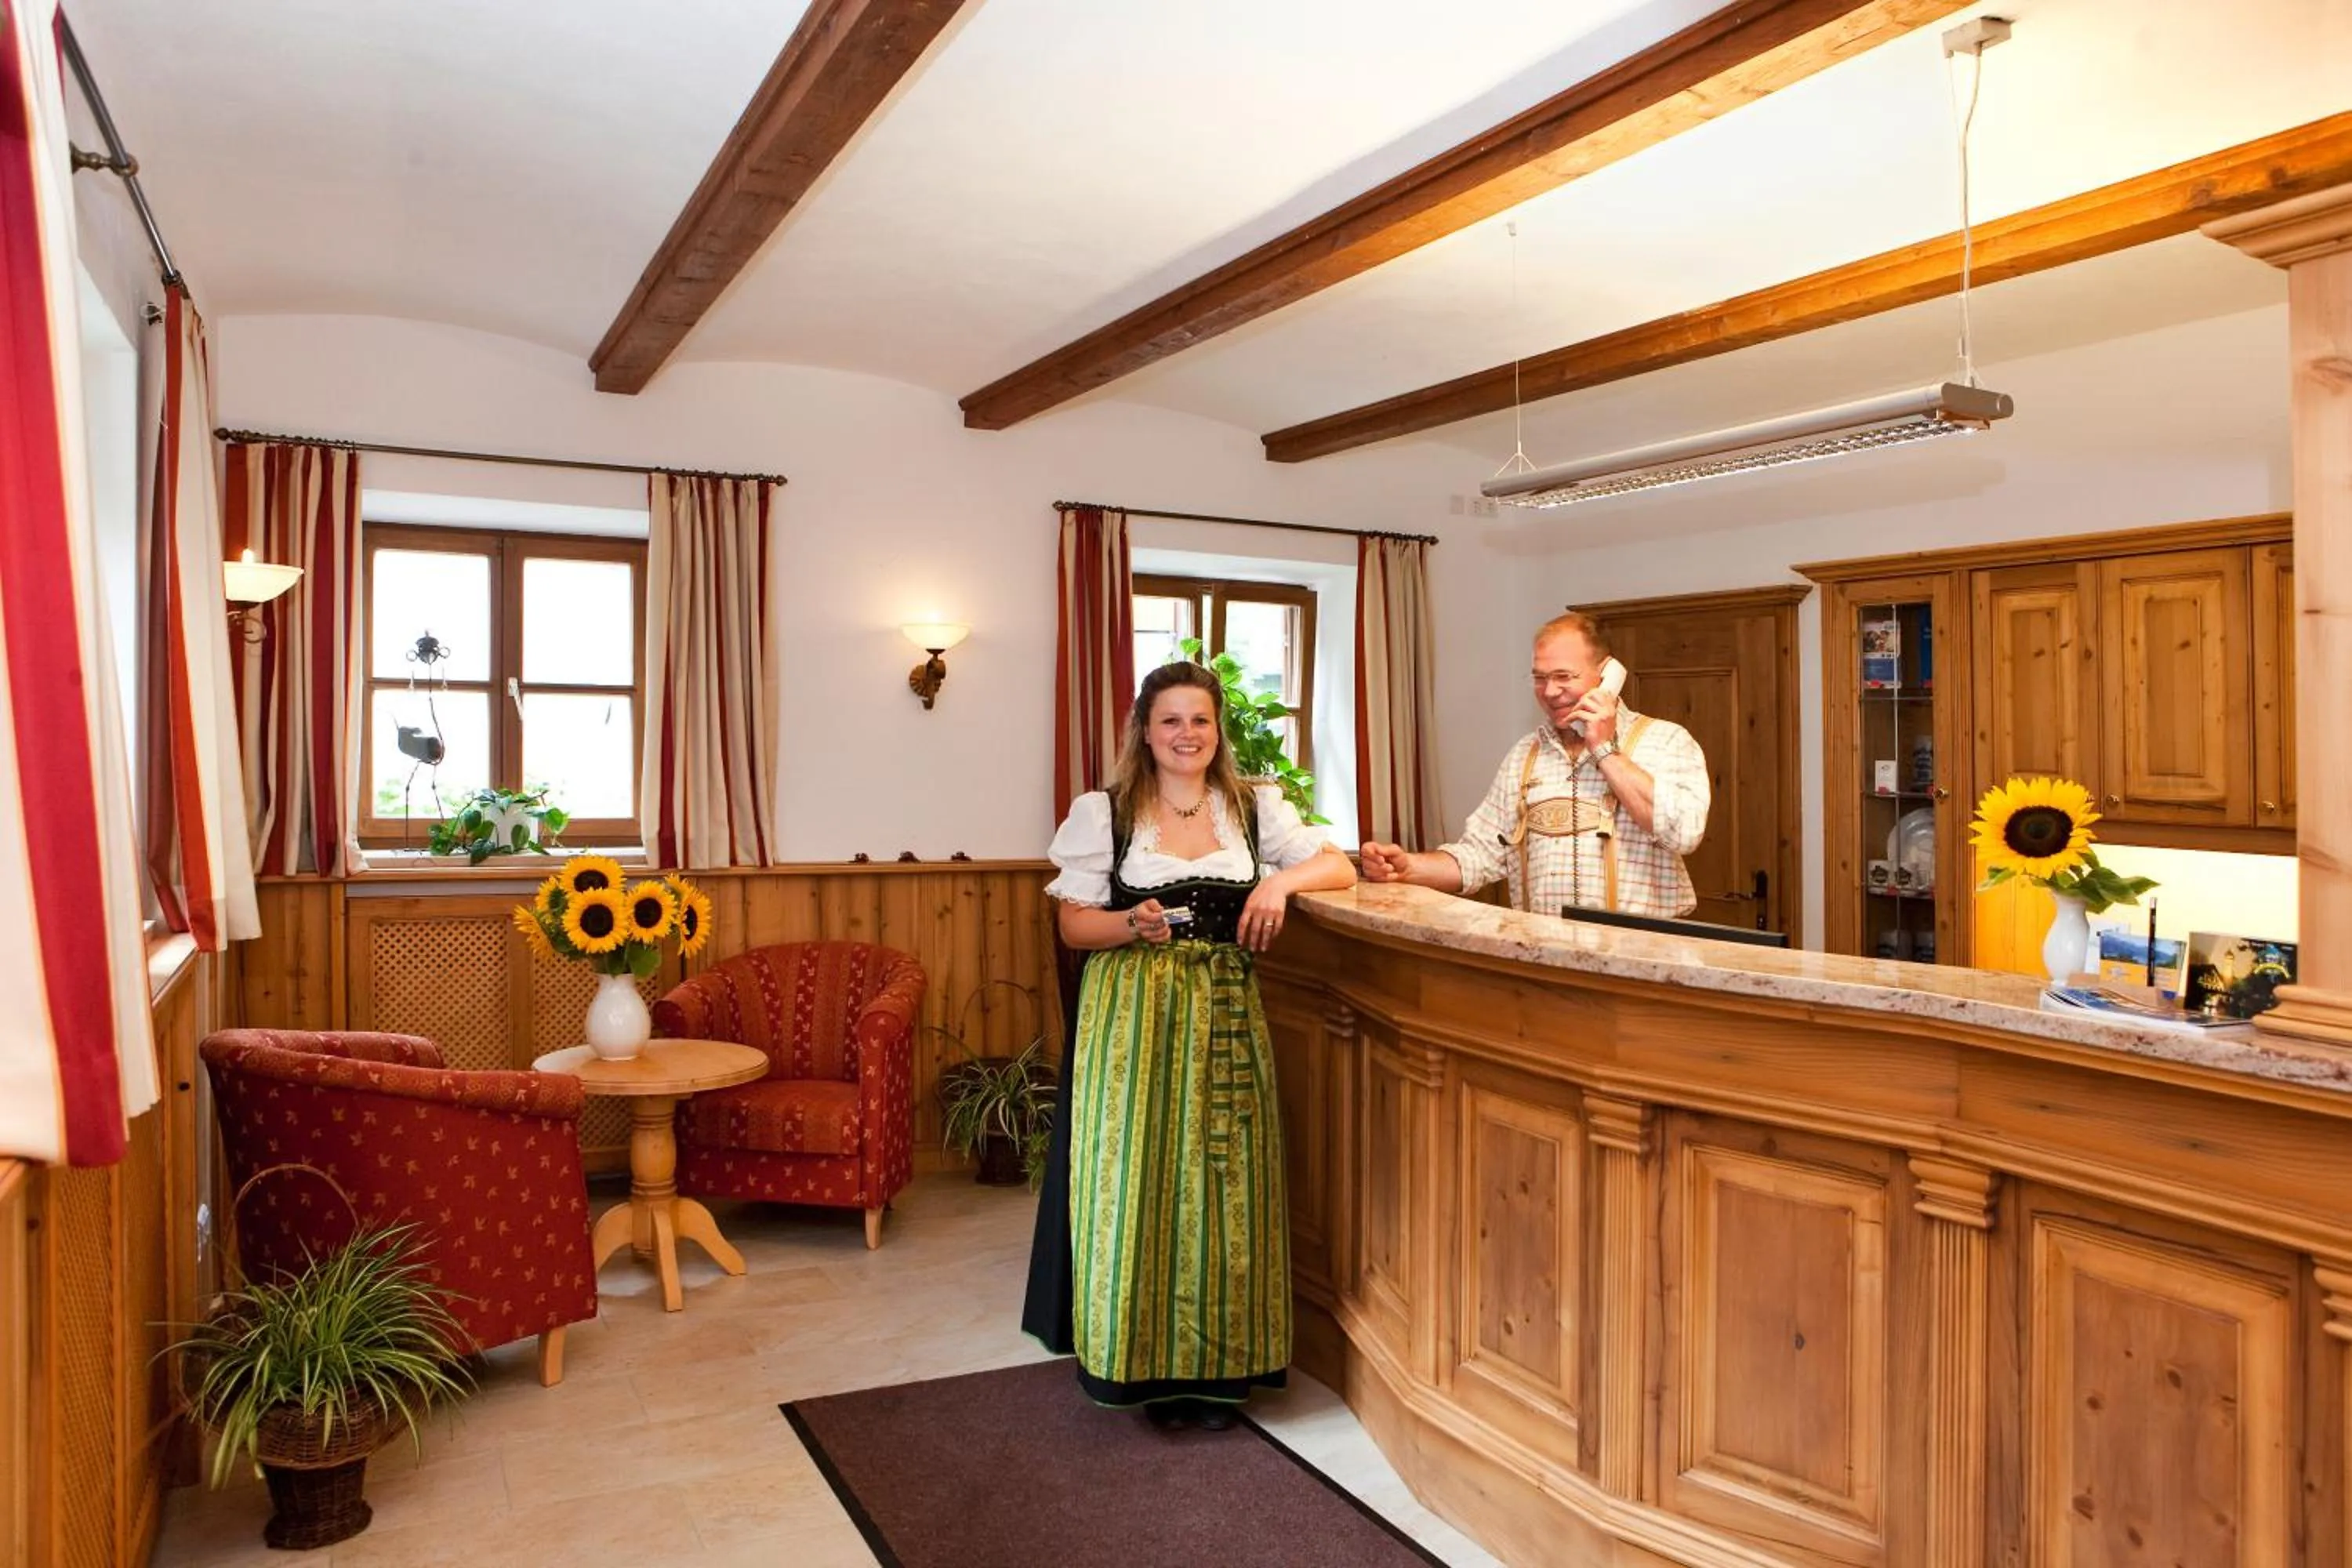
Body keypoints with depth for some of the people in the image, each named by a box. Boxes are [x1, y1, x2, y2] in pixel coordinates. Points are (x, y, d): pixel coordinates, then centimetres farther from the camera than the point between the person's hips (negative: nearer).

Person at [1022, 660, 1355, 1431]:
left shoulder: (1254, 808, 7)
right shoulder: (1103, 812, 0)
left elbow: (1339, 865, 10)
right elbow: (1073, 924, 0)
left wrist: (1282, 879, -9)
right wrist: (1132, 924, -20)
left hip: (1224, 1013, 2)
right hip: (1132, 1015, -2)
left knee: (1221, 1180, 4)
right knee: (1137, 1178, -1)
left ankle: (1215, 1366, 18)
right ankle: (1145, 1362, 16)